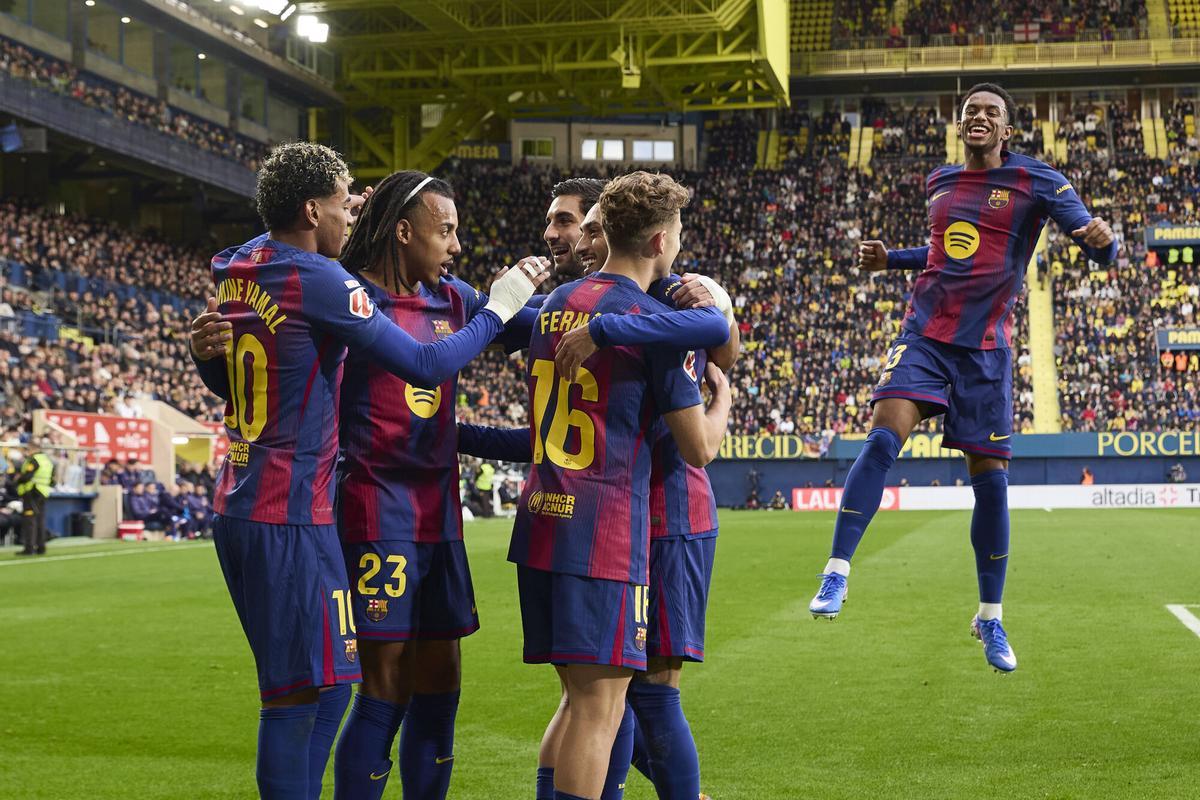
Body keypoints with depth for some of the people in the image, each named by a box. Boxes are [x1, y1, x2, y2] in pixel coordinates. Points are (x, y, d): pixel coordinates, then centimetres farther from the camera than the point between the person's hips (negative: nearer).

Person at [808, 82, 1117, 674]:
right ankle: (836, 572, -19)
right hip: (925, 333, 2)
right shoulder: (939, 183, 13)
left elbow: (1098, 248, -6)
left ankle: (990, 619, 17)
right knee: (884, 435, -22)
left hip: (985, 346, -2)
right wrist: (888, 259, 16)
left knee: (990, 478, 1)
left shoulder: (1036, 181, 0)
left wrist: (1101, 238, -29)